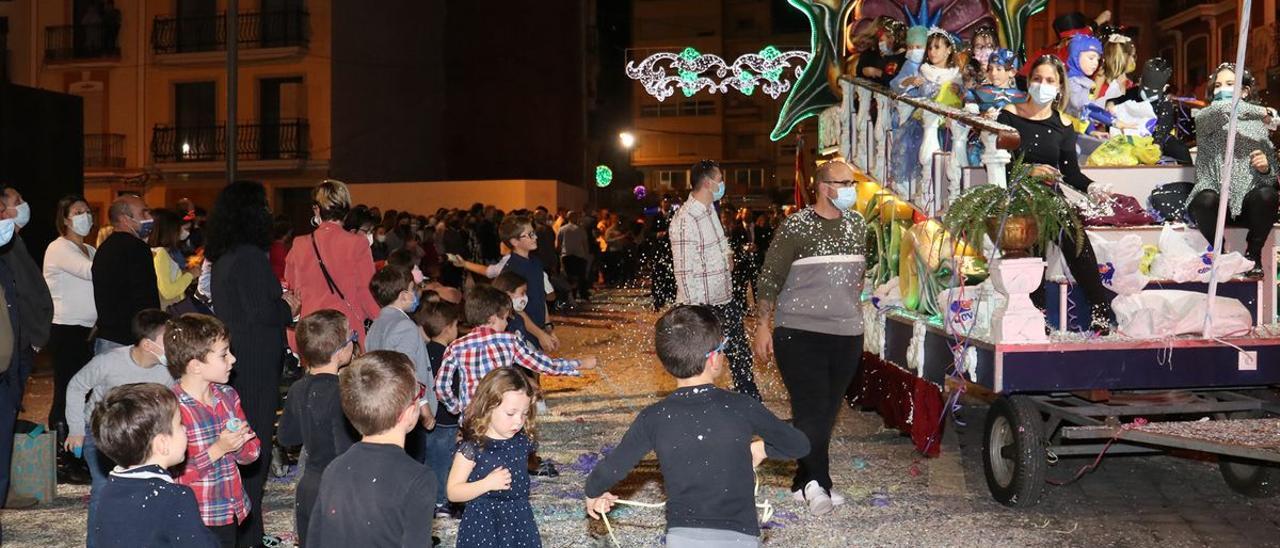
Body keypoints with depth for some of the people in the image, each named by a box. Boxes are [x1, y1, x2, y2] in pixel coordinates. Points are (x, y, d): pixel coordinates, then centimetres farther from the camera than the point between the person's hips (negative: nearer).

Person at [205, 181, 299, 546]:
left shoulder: (222, 258, 12)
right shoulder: (250, 256, -18)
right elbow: (260, 312, -21)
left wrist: (279, 302, 12)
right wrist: (288, 308, -3)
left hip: (233, 362, 10)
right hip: (254, 366, -10)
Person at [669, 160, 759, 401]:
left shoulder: (710, 209, 8)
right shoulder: (686, 219, -20)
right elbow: (685, 272, -21)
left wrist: (728, 252, 12)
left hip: (724, 299, 9)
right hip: (702, 306, -9)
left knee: (741, 357, 14)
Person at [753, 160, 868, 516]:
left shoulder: (856, 224, 9)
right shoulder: (796, 226, -9)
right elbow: (770, 277, -7)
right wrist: (763, 326, -9)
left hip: (847, 334, 6)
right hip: (799, 332, -6)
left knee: (827, 411, 9)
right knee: (812, 409, -9)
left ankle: (804, 483, 19)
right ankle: (818, 484, -4)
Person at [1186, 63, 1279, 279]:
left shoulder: (1258, 125, 12)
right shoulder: (1206, 118, 5)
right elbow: (1220, 109, -23)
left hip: (1247, 204, 2)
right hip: (1215, 203, -2)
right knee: (1206, 199, -36)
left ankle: (1253, 253, -4)